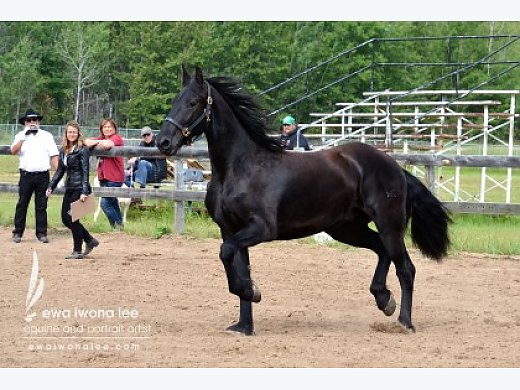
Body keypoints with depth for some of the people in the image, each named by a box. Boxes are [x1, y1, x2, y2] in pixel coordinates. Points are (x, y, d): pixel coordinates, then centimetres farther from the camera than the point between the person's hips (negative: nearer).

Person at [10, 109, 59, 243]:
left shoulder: (47, 136, 9)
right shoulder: (20, 136, 9)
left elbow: (53, 155, 4)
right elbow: (13, 151, -8)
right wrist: (23, 137, -16)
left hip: (43, 176, 0)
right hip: (26, 175, 0)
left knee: (41, 206, 3)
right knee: (22, 204, 1)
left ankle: (41, 233, 8)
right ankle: (18, 232, 7)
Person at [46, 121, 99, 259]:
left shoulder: (82, 150, -10)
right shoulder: (64, 150, 11)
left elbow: (85, 172, -15)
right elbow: (59, 171, 17)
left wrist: (84, 192, -22)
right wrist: (50, 187, 10)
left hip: (79, 189, -8)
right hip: (69, 188, 8)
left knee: (72, 218, -6)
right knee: (65, 218, 8)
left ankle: (77, 251, 6)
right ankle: (90, 240, 22)